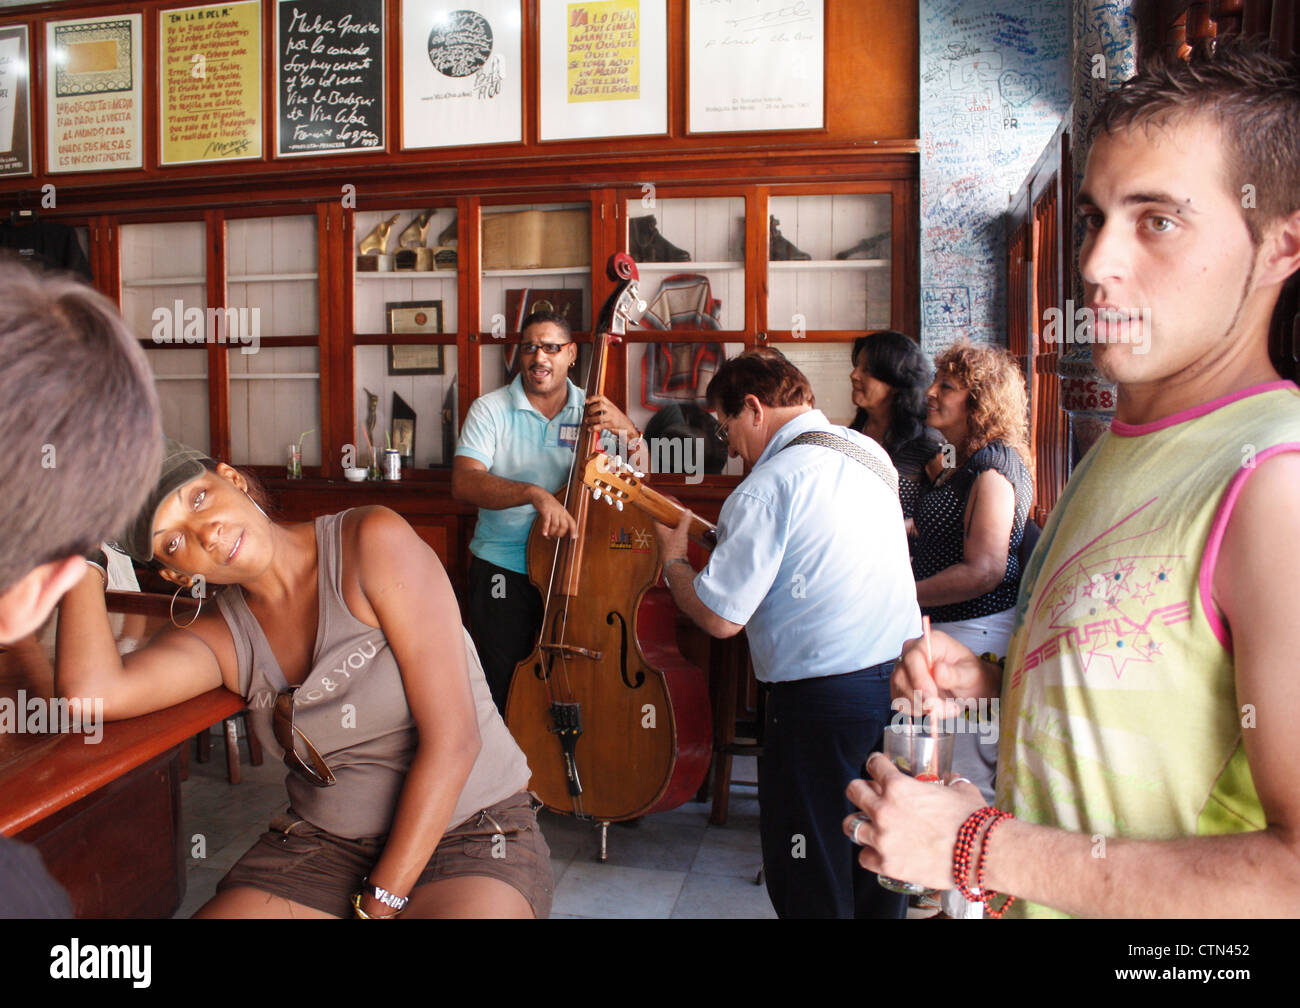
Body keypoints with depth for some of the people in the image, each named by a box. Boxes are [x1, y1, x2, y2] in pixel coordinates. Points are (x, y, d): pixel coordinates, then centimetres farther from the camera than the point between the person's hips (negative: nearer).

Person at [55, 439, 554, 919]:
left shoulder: (373, 541, -14)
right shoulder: (221, 634, 2)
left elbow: (452, 738, -17)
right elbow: (93, 690, -18)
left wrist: (380, 901, -15)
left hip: (472, 836, -4)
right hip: (320, 845, 4)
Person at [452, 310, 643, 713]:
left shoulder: (592, 412, 4)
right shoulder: (490, 409, -3)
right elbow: (463, 483, -17)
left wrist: (624, 428, -21)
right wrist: (533, 492, -32)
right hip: (502, 571, -2)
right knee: (504, 687, 5)